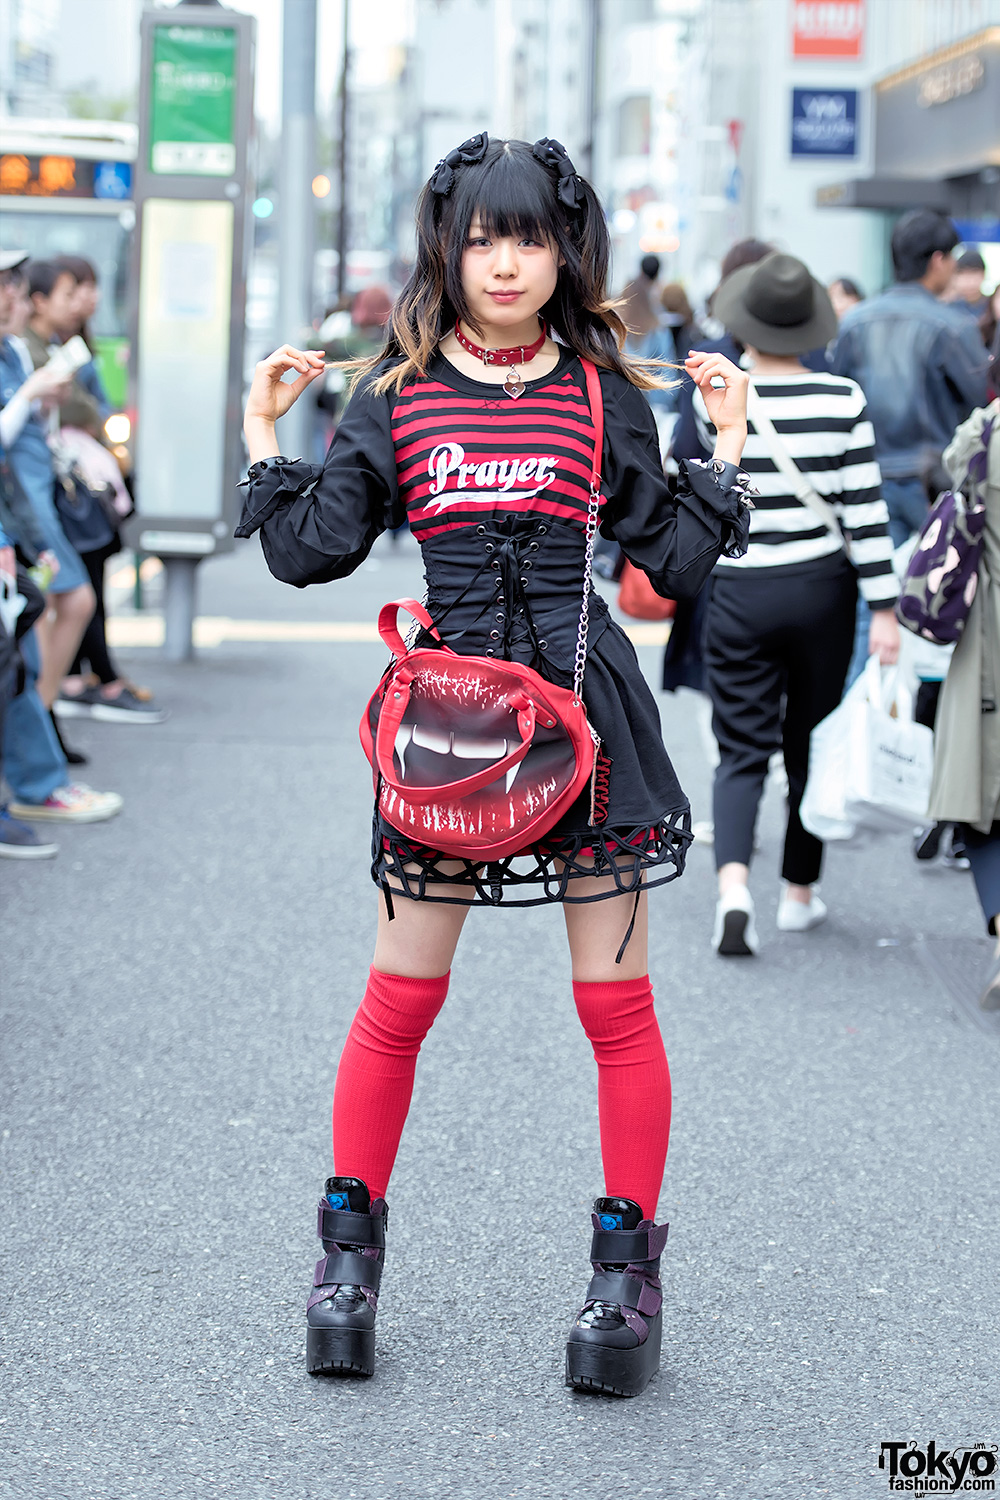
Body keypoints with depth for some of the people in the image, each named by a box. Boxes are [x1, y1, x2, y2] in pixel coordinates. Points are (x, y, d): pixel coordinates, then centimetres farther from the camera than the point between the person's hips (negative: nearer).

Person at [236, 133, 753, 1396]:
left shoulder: (601, 389, 6)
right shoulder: (396, 391, 6)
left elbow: (671, 555, 7)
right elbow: (313, 550, 4)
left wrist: (727, 443, 3)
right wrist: (265, 439, 3)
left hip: (587, 709, 0)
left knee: (616, 1002, 2)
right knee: (399, 998, 4)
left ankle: (627, 1267, 14)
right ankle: (350, 1249, 20)